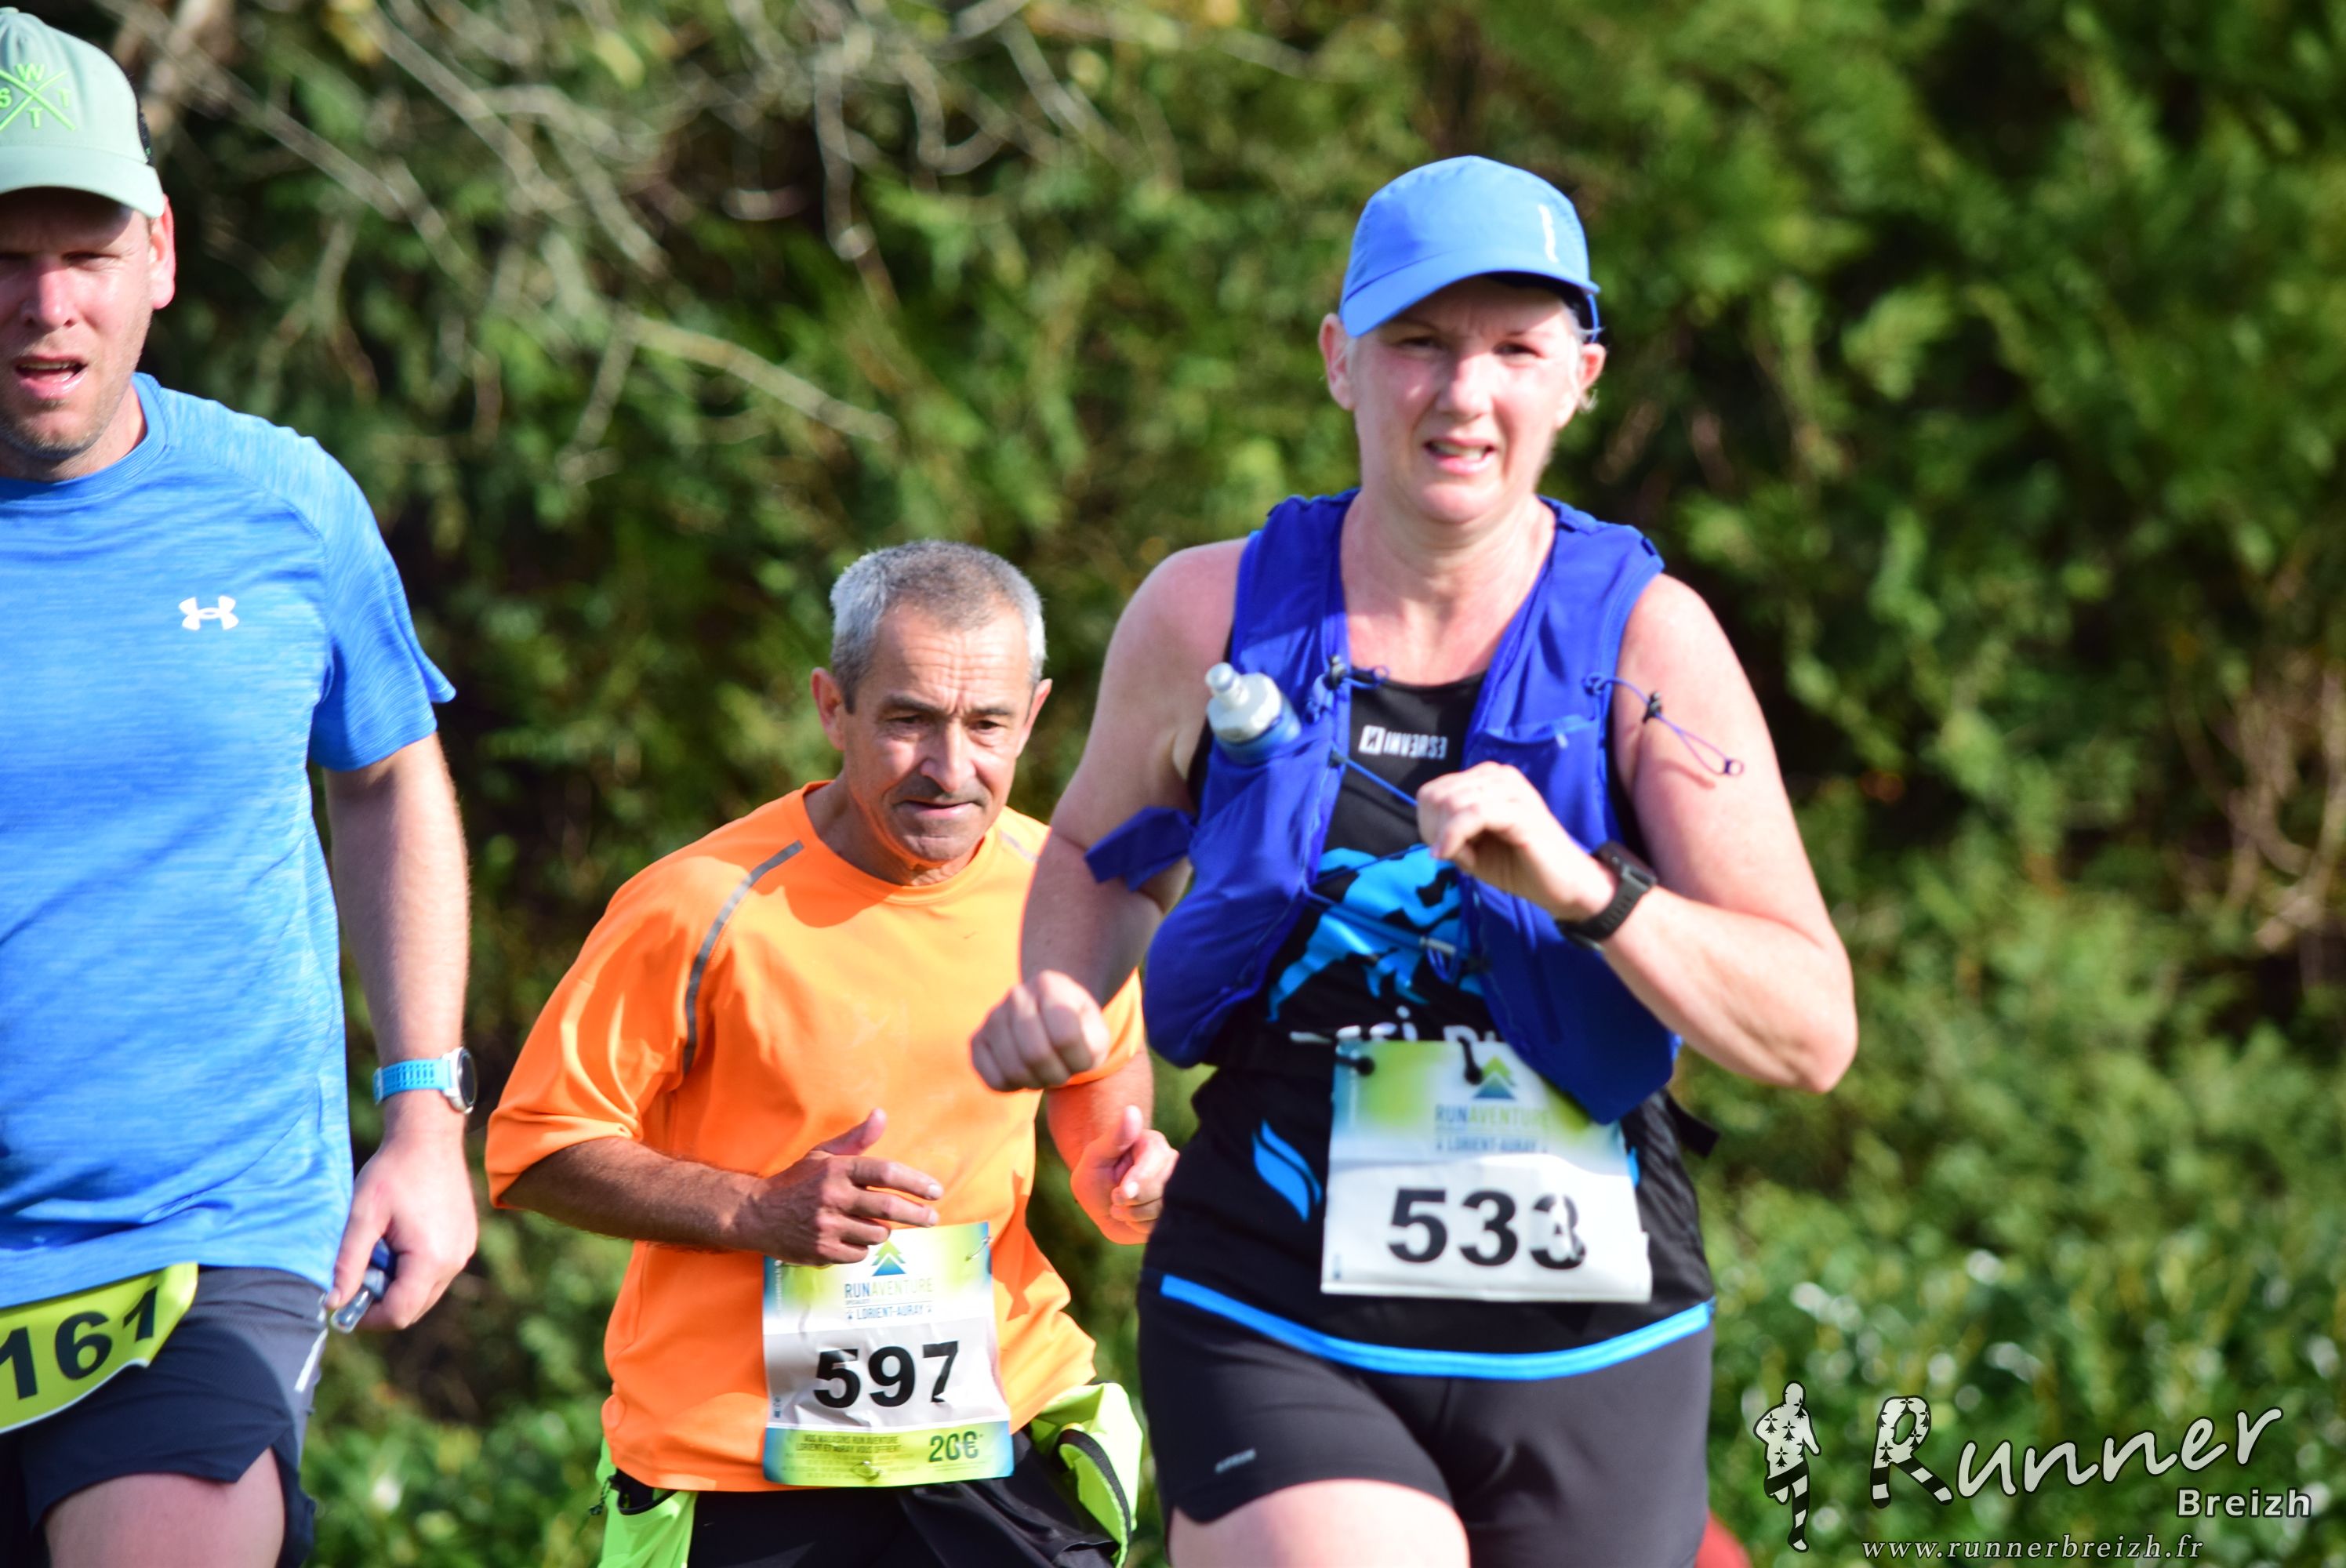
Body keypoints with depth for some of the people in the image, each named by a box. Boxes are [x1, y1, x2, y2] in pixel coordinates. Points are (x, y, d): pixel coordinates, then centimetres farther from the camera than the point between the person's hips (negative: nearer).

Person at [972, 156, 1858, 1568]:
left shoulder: (1646, 638, -3)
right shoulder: (1208, 617, 1)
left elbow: (1815, 1034, -9)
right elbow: (1103, 853, 22)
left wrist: (1584, 889, -24)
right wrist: (1058, 997, 1)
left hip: (1589, 1356, 1)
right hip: (1273, 1337, -1)